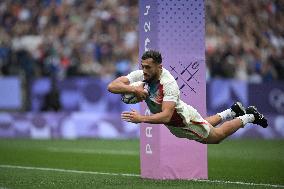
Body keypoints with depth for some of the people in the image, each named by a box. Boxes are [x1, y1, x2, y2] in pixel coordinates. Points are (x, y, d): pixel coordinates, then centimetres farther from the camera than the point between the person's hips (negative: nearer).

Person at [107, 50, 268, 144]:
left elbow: (166, 116, -47)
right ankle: (233, 112, 52)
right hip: (172, 126, 7)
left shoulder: (169, 84, -39)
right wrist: (134, 89, -46)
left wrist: (141, 119, -57)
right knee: (206, 127, 33)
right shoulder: (140, 76, -23)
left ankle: (250, 116, 35)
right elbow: (112, 86, -30)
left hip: (185, 120, -6)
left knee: (216, 136, 17)